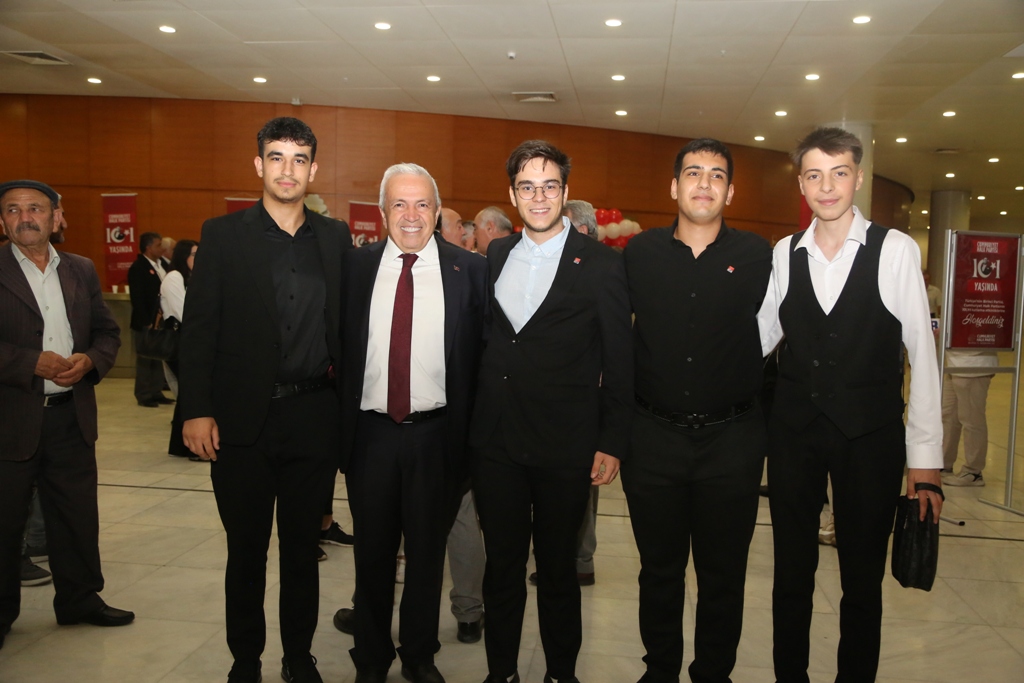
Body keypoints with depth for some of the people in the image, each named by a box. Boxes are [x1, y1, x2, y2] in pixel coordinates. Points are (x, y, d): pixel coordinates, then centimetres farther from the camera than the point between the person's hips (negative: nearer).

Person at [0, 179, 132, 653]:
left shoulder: (81, 271, 10)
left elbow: (108, 332, 11)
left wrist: (90, 361, -8)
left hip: (72, 416, 4)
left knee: (77, 513, 13)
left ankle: (80, 598, 28)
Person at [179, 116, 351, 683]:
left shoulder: (336, 238, 6)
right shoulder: (223, 235, 1)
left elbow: (346, 324, 7)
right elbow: (198, 327, -3)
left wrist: (347, 405, 0)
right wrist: (195, 410, -9)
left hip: (314, 417, 2)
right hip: (242, 420, -1)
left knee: (303, 546, 14)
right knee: (246, 550, 11)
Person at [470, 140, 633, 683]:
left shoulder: (600, 264, -4)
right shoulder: (493, 257, 9)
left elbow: (620, 360, -4)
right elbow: (482, 340, 12)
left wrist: (612, 443, -7)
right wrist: (471, 424, 7)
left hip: (565, 447, -3)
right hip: (496, 443, 3)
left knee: (558, 568, 11)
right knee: (501, 563, 14)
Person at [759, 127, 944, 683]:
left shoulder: (895, 250, -7)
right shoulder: (784, 253, 3)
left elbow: (921, 354, -6)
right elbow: (760, 337, 11)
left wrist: (925, 459, -7)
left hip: (870, 435, -2)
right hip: (792, 433, 3)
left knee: (863, 579, 12)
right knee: (791, 573, 15)